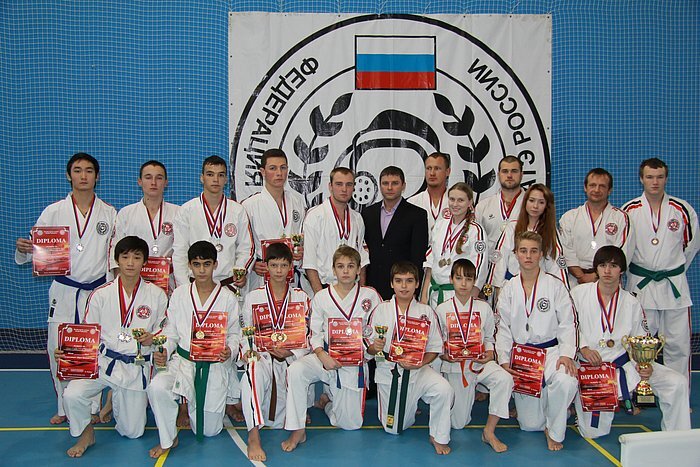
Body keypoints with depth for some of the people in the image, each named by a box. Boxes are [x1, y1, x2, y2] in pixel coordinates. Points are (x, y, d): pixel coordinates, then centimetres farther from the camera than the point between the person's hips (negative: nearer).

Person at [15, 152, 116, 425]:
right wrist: (23, 249, -19)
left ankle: (94, 407, 20)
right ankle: (65, 407, 19)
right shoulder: (54, 212, 3)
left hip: (98, 290, 0)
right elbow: (36, 249, 3)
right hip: (64, 291, 0)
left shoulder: (109, 214, 4)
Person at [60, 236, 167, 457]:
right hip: (104, 361, 0)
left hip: (137, 367, 0)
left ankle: (118, 399, 39)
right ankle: (85, 433, 5)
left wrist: (152, 338, -17)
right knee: (72, 395, -28)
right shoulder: (101, 294, -2)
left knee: (132, 432, 5)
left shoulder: (156, 295, -3)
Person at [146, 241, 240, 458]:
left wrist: (229, 350, -18)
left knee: (209, 430, 3)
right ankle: (168, 439, -7)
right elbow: (171, 332, 7)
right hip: (183, 361, 1)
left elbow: (234, 333, 3)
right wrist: (163, 351, -13)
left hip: (215, 365, 0)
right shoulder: (179, 294, 4)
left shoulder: (227, 298, 0)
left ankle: (192, 403, 38)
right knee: (157, 387, -32)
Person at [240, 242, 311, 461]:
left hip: (291, 359, 0)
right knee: (253, 372, -40)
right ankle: (253, 436, -40)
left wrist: (291, 353, -11)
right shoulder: (253, 297, 9)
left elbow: (308, 335, 7)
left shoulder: (301, 297, 10)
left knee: (278, 422, -13)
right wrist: (248, 351, -12)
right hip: (262, 356, 0)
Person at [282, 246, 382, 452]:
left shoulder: (370, 296, -1)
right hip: (325, 357, 0)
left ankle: (328, 400, 35)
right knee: (295, 371, -32)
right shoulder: (321, 297, 1)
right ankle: (298, 431, -17)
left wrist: (365, 352, -13)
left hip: (355, 363, 0)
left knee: (350, 424, 1)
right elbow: (315, 333, 2)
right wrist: (323, 356, -16)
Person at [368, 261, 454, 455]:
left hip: (418, 370, 0)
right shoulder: (381, 310, -3)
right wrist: (375, 348, -22)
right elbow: (370, 349, 1)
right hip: (388, 371, 1)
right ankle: (411, 407, 42)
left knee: (444, 390, -30)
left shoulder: (426, 312, -2)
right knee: (392, 428, 6)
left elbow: (434, 348, 0)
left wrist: (420, 363, -18)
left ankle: (438, 437, -5)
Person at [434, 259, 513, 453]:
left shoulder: (484, 308, 3)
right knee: (458, 423, 0)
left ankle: (489, 431, -20)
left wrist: (489, 354, -11)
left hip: (480, 362, 1)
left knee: (504, 379, -34)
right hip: (454, 366, 0)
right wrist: (444, 355, -15)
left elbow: (489, 338, 10)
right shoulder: (442, 310, 0)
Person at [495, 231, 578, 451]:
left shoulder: (556, 286, 1)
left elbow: (567, 324, -2)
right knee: (530, 423, -3)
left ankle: (554, 431, -9)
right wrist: (504, 360, -4)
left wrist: (567, 354, -17)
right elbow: (503, 329, 7)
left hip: (550, 350, -1)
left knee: (566, 382, -37)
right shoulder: (508, 289, 7)